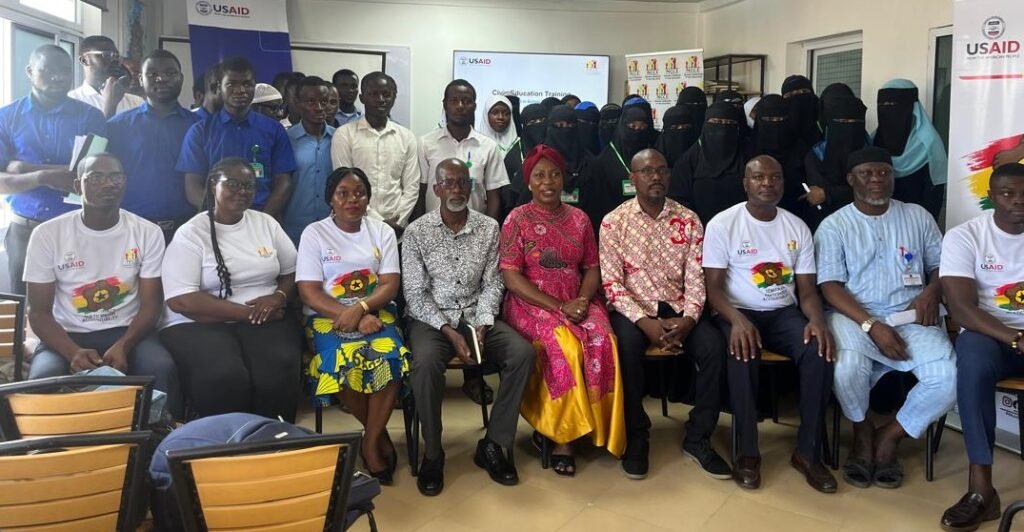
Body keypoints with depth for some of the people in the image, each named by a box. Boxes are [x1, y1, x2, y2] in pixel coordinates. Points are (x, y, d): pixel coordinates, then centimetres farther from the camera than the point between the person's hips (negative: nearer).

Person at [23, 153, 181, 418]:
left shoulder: (148, 232, -1)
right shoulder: (47, 234, -3)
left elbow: (151, 304, -2)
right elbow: (39, 311, -3)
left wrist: (123, 346, -22)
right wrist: (72, 352, -23)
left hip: (126, 332, 0)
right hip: (66, 336, 0)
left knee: (163, 370, -31)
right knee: (44, 379, -32)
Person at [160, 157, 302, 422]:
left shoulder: (266, 223, 13)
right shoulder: (190, 234, -1)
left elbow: (293, 271, 17)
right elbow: (181, 301, -11)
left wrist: (279, 297, -7)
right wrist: (249, 312, -13)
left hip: (266, 321, 3)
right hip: (200, 325, -2)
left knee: (278, 374, -31)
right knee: (225, 378, -34)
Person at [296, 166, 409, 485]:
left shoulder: (382, 231, 9)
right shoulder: (314, 233, 2)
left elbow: (390, 285, 0)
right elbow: (309, 293, -6)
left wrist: (360, 308, -20)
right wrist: (352, 318, -18)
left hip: (376, 313, 2)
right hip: (328, 317, -1)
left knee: (391, 358, -30)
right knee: (343, 365, -32)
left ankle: (370, 442, -13)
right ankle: (380, 433, -7)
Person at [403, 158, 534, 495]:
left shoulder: (489, 228, 5)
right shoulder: (416, 232, -3)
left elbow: (492, 284, 3)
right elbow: (414, 294, -6)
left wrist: (482, 326, -13)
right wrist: (449, 332, -18)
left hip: (477, 316, 3)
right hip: (431, 318, -2)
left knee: (522, 353, -24)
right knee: (425, 363, -35)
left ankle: (493, 445, -10)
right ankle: (432, 454, -14)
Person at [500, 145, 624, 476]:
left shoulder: (579, 218, 12)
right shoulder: (517, 219, -1)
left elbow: (592, 268, 12)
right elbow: (510, 276, -9)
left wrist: (583, 300, -11)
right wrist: (557, 306, -17)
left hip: (577, 302, 4)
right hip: (532, 304, -4)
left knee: (603, 343, -27)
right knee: (565, 347, -33)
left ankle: (556, 427, -14)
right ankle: (562, 432, -14)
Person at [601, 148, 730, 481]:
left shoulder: (689, 220, 4)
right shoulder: (614, 222, -3)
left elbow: (695, 278, 1)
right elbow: (611, 283, -9)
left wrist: (688, 319, -18)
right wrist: (645, 321, -22)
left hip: (677, 308, 3)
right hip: (633, 309, -2)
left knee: (714, 345, -24)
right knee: (627, 347, -34)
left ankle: (698, 438, -7)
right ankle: (636, 436, -12)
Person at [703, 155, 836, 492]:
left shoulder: (797, 227, 7)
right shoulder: (722, 224, -5)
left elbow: (807, 289, 6)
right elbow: (713, 286, -10)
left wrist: (816, 319, -17)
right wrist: (737, 319, -29)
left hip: (784, 313, 4)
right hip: (737, 313, -3)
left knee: (820, 350, -27)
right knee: (743, 353, -36)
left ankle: (808, 451, -14)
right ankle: (747, 452, -20)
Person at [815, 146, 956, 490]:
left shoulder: (918, 217, 12)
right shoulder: (834, 226, 2)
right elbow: (830, 287, -6)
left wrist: (931, 292, -6)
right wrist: (871, 326, -19)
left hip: (910, 317, 3)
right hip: (855, 317, -3)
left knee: (948, 376, -25)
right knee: (847, 367, -35)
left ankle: (890, 436, 0)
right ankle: (862, 432, -1)